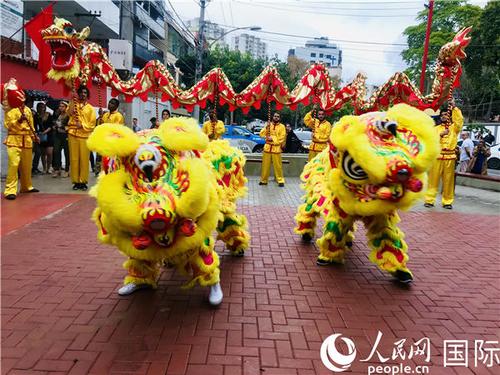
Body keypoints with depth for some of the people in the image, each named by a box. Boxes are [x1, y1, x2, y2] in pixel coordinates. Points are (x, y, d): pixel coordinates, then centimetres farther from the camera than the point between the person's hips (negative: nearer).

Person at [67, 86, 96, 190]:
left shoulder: (90, 108, 11)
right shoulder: (73, 104, 12)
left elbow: (92, 124, 4)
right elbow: (70, 113, -10)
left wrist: (82, 126, -11)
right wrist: (73, 100, -11)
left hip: (85, 136, -1)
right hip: (73, 135, 1)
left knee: (84, 159, -2)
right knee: (74, 159, 1)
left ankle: (83, 181, 5)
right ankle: (76, 181, 6)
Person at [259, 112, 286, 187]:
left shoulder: (282, 126, 1)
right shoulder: (268, 125, 10)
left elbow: (282, 138, -7)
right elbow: (261, 134, 2)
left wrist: (273, 139, -16)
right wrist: (266, 128, -12)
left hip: (276, 148, -3)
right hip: (267, 147, 3)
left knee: (278, 165, -2)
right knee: (265, 165, 4)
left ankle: (280, 180, 5)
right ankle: (264, 180, 13)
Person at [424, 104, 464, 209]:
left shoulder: (454, 127, 10)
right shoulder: (436, 128, 14)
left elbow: (459, 119, -10)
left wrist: (454, 107, -11)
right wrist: (441, 134, -10)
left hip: (450, 157, 0)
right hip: (437, 156, 0)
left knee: (448, 181, 1)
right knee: (433, 179, -3)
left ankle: (447, 202, 7)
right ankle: (429, 200, -1)